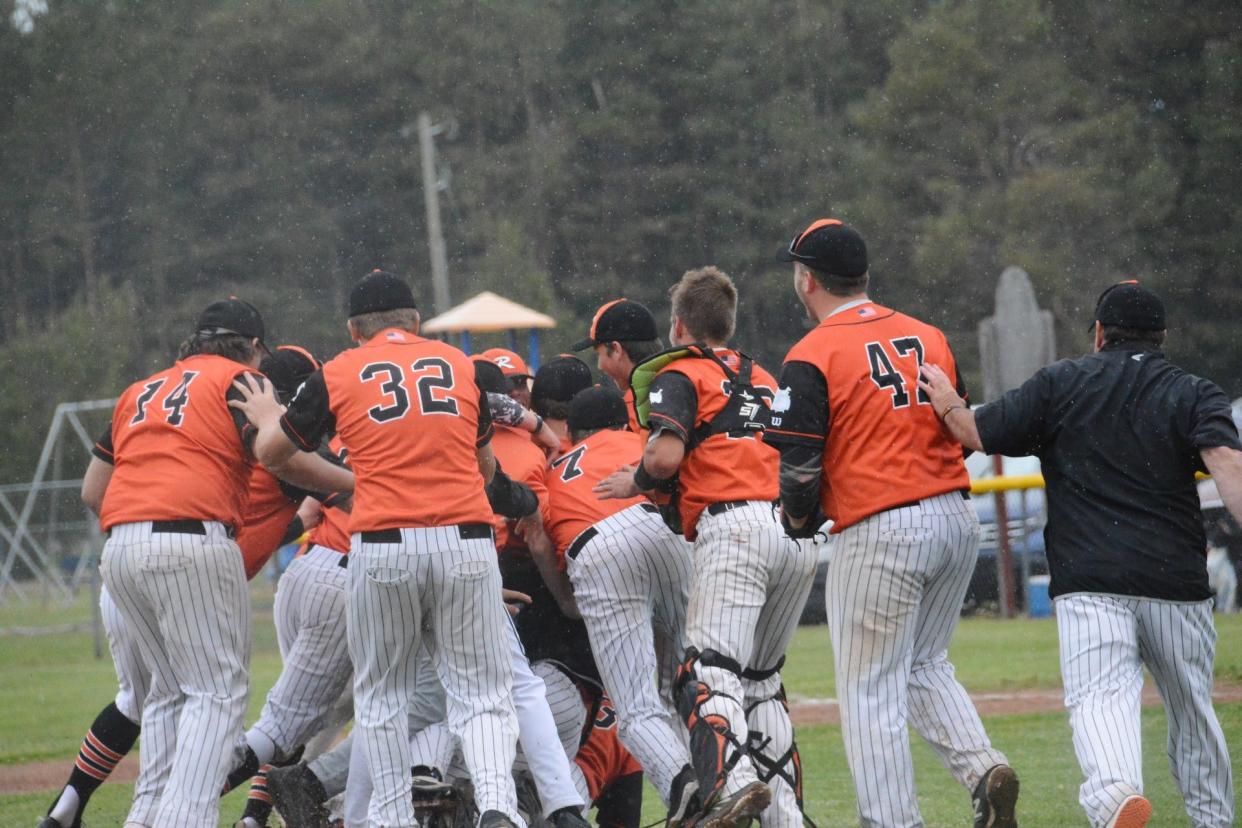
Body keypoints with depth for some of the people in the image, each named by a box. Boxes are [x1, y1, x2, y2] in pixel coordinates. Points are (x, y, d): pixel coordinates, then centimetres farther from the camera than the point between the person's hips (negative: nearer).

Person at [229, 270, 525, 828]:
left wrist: (266, 416, 40)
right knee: (480, 693, 4)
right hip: (466, 543, 1)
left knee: (380, 696, 14)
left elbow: (271, 451, 18)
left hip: (383, 547, -1)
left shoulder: (338, 375, 6)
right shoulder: (461, 367, 12)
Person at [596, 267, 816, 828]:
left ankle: (733, 782, -39)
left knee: (709, 669, -15)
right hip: (799, 532, 7)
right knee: (761, 677, 16)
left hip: (735, 526, -7)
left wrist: (635, 482, 12)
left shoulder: (681, 375, 8)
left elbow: (666, 455, -9)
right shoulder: (765, 379, 29)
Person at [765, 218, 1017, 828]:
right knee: (925, 665, 21)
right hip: (957, 519, 7)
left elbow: (799, 468, -10)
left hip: (880, 533, -7)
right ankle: (982, 768, 0)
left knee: (870, 691, 2)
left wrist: (799, 521, 10)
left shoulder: (812, 358, -8)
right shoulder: (928, 338, 11)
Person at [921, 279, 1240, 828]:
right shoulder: (1194, 395, 9)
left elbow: (978, 434, 9)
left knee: (1099, 697, -15)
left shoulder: (1061, 383, 9)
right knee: (1191, 707, 18)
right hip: (1176, 579, 2)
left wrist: (947, 403, 29)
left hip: (1089, 581, -1)